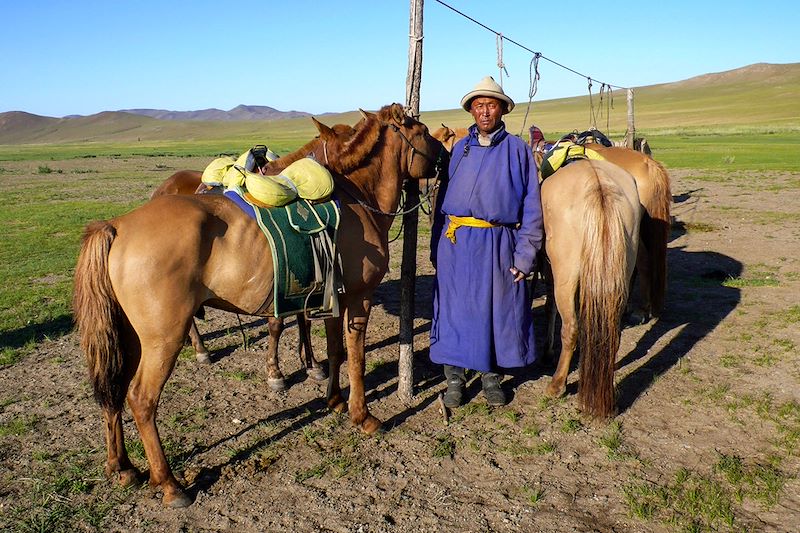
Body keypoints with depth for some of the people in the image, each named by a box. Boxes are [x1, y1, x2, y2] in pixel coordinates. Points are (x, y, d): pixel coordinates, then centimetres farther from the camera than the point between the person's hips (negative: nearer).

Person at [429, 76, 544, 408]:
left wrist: (524, 255, -6)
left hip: (498, 245, -2)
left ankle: (491, 375, 27)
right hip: (455, 242, 2)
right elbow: (443, 196, 12)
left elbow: (531, 205, 0)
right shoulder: (459, 148, 11)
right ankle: (454, 378, 21)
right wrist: (437, 246, 6)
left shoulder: (517, 149, 3)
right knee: (454, 310, 6)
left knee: (497, 310, 8)